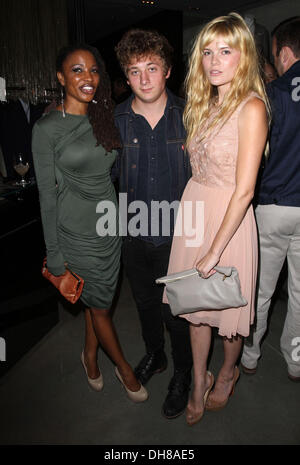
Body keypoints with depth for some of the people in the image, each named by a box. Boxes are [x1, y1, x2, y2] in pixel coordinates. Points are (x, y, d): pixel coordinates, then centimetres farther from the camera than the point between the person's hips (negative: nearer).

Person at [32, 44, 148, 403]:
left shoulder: (104, 119, 6)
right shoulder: (47, 128, -10)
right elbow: (47, 194, -9)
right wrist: (54, 255, -7)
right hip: (77, 232, -5)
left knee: (97, 297, 17)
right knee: (100, 304, 10)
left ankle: (90, 354, 44)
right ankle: (123, 367, 33)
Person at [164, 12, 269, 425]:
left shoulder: (251, 108, -14)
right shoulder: (204, 104, 9)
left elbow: (244, 190, -19)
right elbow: (198, 163, 11)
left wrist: (215, 250, -18)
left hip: (230, 218, -6)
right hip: (193, 208, 6)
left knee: (227, 306, 12)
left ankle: (228, 372, 43)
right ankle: (200, 381, 35)